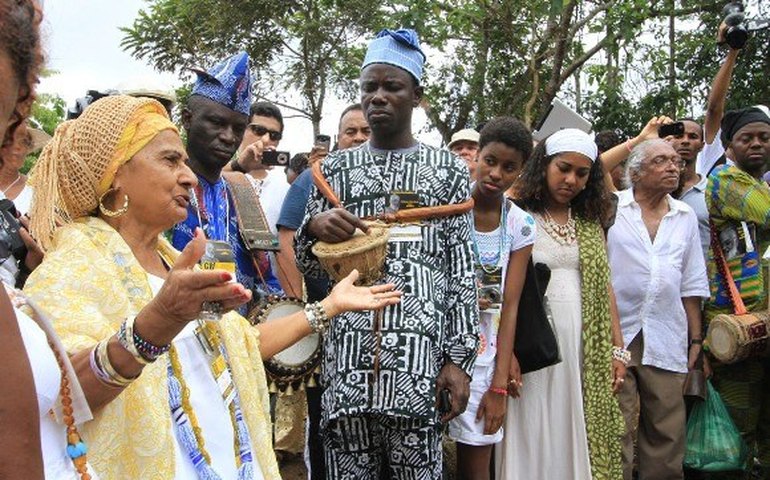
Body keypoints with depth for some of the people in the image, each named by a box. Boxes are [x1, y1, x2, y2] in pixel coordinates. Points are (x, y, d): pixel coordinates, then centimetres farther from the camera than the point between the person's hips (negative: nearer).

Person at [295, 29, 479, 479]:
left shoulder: (448, 169, 7)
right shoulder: (336, 167, 12)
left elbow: (463, 270, 4)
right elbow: (310, 266, 14)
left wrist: (459, 359, -3)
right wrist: (314, 227, -9)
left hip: (421, 350, -2)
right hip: (348, 347, 2)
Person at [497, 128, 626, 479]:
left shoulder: (590, 224, 13)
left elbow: (604, 289, 13)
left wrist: (617, 349, 8)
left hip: (586, 351, 5)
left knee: (582, 440, 10)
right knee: (533, 443, 3)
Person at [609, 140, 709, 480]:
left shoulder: (686, 217, 13)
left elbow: (691, 284, 16)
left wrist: (696, 338, 13)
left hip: (666, 340, 4)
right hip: (615, 335, -3)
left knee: (667, 432, 7)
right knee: (617, 430, 0)